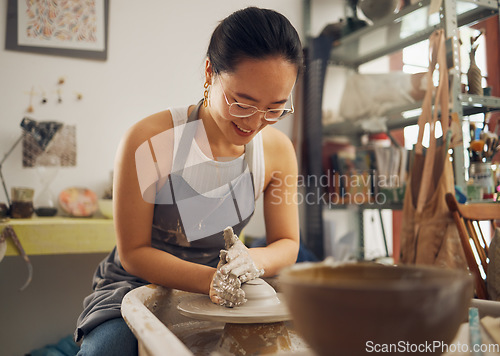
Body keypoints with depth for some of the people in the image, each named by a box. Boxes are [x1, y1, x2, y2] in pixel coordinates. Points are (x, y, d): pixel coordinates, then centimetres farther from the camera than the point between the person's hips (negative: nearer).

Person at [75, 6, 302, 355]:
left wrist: (252, 260, -24)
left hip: (224, 299, 2)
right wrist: (208, 280, -31)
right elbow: (132, 251, -15)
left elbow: (287, 244, 0)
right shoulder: (149, 140, -22)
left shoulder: (279, 150, -9)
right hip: (140, 286, -1)